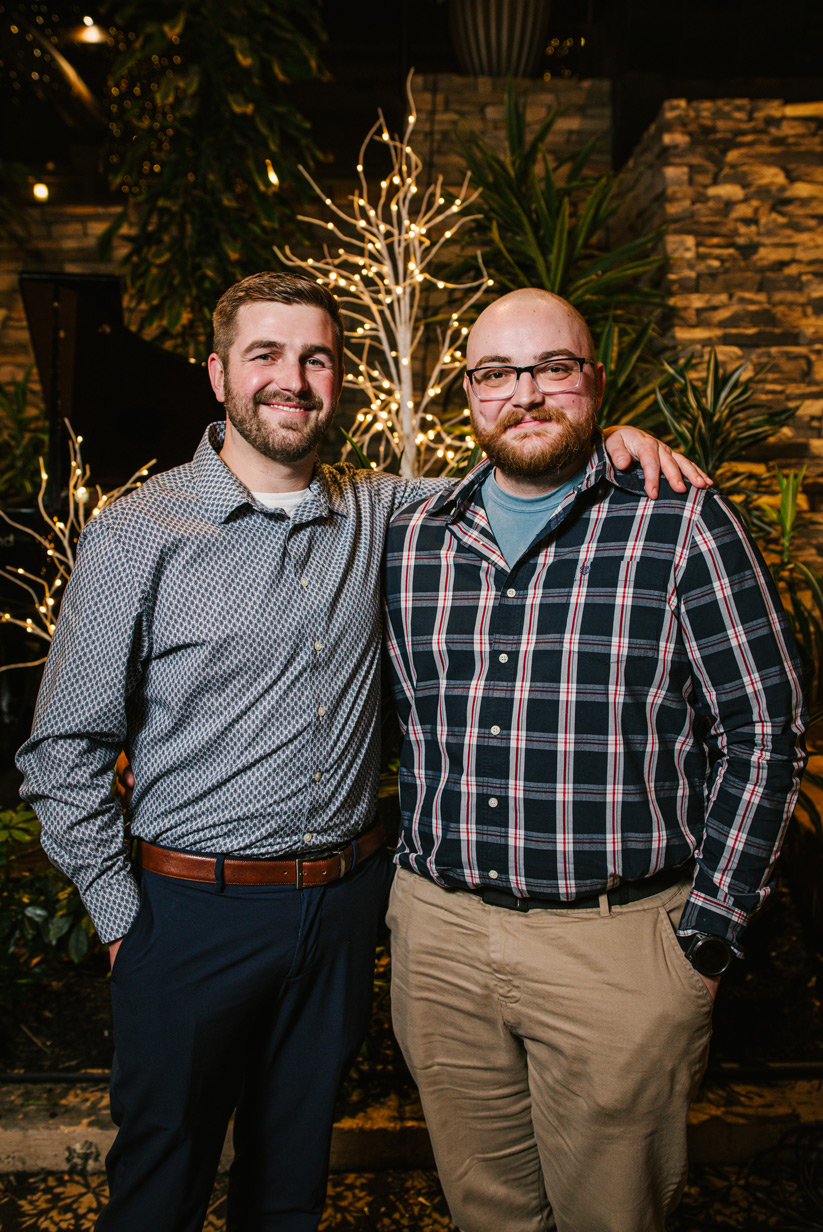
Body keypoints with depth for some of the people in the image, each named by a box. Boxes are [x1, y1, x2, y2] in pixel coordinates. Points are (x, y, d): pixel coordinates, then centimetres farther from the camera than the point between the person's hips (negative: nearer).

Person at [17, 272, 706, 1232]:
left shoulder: (380, 515, 0)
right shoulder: (137, 538, -10)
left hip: (345, 904, 3)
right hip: (195, 910, -3)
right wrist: (121, 917, -6)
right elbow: (66, 754, -5)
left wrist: (603, 443, -7)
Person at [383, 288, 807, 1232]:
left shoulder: (683, 526, -7)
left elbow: (763, 736, -6)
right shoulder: (413, 540, 5)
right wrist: (417, 883, 10)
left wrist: (707, 933, -8)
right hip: (438, 933, 4)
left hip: (619, 945, -3)